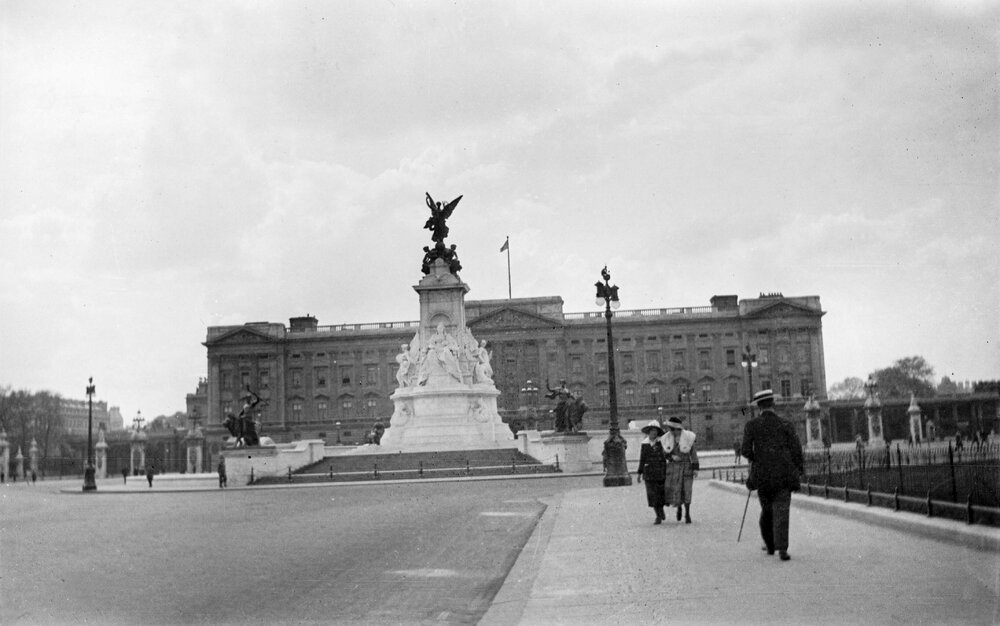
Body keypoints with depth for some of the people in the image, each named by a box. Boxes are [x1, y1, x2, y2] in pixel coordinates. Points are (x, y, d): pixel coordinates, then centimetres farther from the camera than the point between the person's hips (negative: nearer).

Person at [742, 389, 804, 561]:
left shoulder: (751, 425, -1)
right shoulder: (786, 425, 0)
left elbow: (746, 450, -7)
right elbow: (796, 450, -4)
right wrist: (798, 469, 8)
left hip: (762, 475, 1)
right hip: (783, 475, -1)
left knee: (766, 510, 18)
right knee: (781, 511, -2)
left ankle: (770, 545, 28)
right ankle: (782, 548, -15)